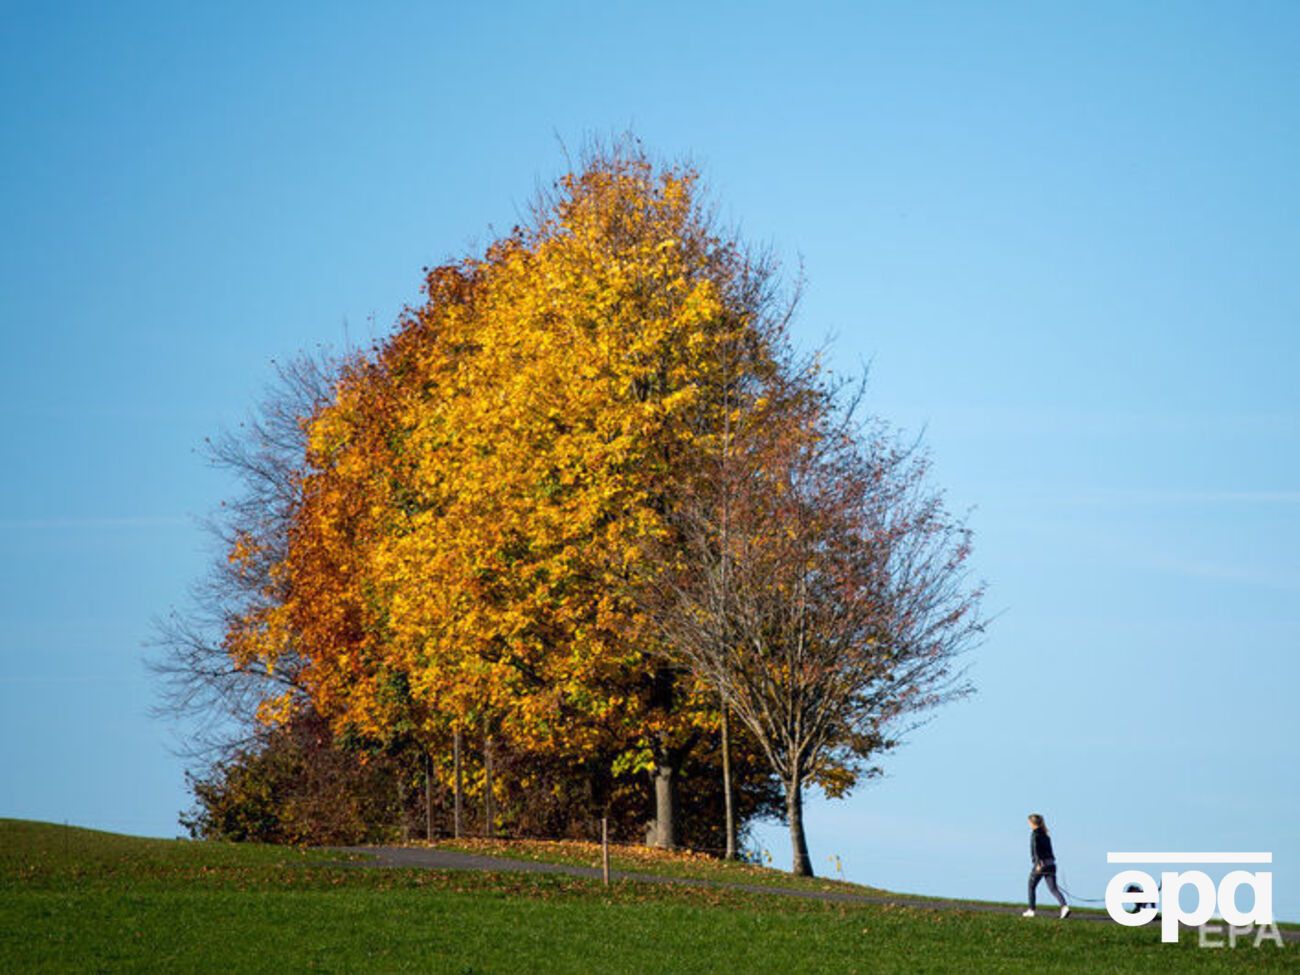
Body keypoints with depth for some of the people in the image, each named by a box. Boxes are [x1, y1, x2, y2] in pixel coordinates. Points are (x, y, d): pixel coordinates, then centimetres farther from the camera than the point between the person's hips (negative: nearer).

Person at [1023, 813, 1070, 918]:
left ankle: (1031, 910, 18)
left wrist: (1038, 862, -26)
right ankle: (1064, 906, -22)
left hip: (1041, 863, -6)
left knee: (1031, 886, 13)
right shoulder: (1045, 835, 18)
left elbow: (1036, 848, -18)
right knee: (1053, 888, -1)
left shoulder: (1035, 834, -5)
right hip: (1051, 864, 6)